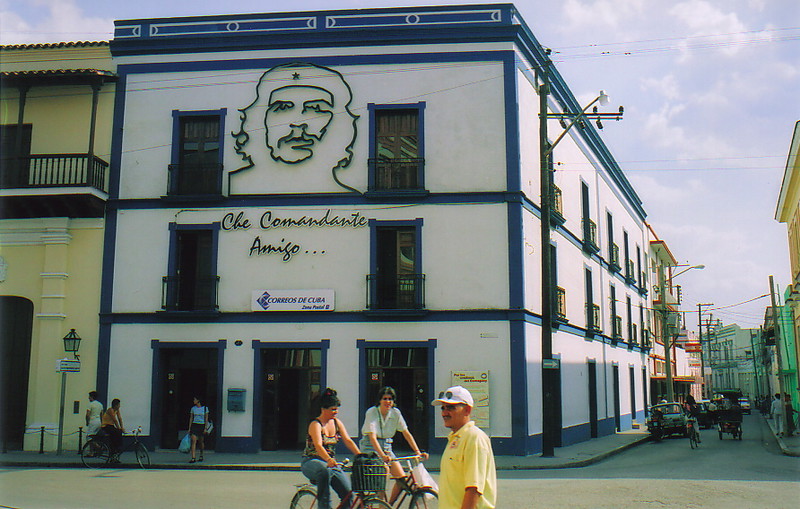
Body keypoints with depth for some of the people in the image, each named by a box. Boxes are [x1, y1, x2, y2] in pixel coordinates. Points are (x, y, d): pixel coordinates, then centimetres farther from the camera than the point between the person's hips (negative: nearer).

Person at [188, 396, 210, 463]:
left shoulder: (205, 408, 0)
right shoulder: (193, 408, 6)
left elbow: (206, 419, 1)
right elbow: (191, 418, 9)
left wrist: (205, 428, -6)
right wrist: (189, 428, 5)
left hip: (202, 426, -1)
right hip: (194, 425, 1)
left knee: (201, 442, 9)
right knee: (193, 441, -13)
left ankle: (201, 456, 29)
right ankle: (193, 458, -18)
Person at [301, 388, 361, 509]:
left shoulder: (337, 423, 6)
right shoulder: (315, 425, -14)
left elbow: (348, 441, -2)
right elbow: (318, 446, -30)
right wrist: (329, 460, -48)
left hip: (331, 463, 6)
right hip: (311, 462, -6)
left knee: (347, 492, -13)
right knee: (325, 471, -40)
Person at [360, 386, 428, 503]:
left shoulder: (395, 413, -3)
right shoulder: (372, 412, -17)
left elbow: (406, 433, -3)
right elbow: (372, 437, -27)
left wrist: (418, 452, -13)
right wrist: (382, 455, -40)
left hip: (386, 446, 5)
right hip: (370, 447, -5)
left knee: (402, 477, -8)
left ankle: (389, 505, 10)